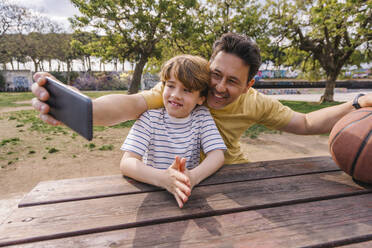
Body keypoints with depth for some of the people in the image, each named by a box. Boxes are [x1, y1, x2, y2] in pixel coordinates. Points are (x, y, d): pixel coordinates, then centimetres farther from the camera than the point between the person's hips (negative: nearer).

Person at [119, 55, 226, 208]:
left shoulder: (202, 116, -2)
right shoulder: (150, 116, -7)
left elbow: (217, 155, -11)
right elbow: (126, 163, -16)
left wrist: (192, 177, -31)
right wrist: (163, 178, -34)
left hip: (188, 194, 2)